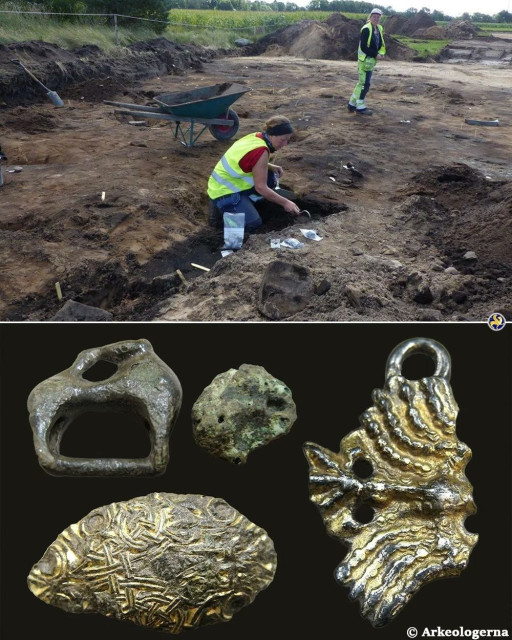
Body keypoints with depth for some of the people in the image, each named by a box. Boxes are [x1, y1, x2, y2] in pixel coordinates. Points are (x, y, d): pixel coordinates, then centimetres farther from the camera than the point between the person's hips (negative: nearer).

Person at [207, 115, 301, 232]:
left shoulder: (255, 136, 2)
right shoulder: (261, 151, -23)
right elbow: (261, 187, -21)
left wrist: (270, 167, 4)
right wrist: (285, 203, -14)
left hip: (227, 184, 9)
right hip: (224, 193, -9)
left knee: (271, 178, 7)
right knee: (253, 224, -18)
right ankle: (221, 209, -2)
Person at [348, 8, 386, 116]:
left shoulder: (379, 29, 11)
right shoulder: (366, 29, -14)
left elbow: (381, 44, 18)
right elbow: (363, 47, -19)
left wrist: (381, 53, -3)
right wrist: (375, 54, -16)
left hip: (372, 59, 8)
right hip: (365, 59, -8)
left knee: (362, 82, 12)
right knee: (365, 83, -6)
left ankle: (352, 104, 21)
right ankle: (360, 107, 1)